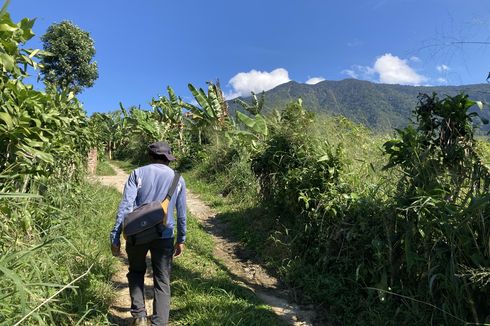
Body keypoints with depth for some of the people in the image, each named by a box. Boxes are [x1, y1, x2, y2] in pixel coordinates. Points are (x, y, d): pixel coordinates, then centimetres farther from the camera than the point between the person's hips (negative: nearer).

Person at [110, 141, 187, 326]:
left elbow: (125, 206, -8)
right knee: (162, 282, 11)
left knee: (136, 273, 24)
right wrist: (181, 240, 18)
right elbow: (181, 213, 9)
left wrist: (115, 237, -6)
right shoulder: (178, 179, 6)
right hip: (164, 236, 0)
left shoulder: (138, 173, 0)